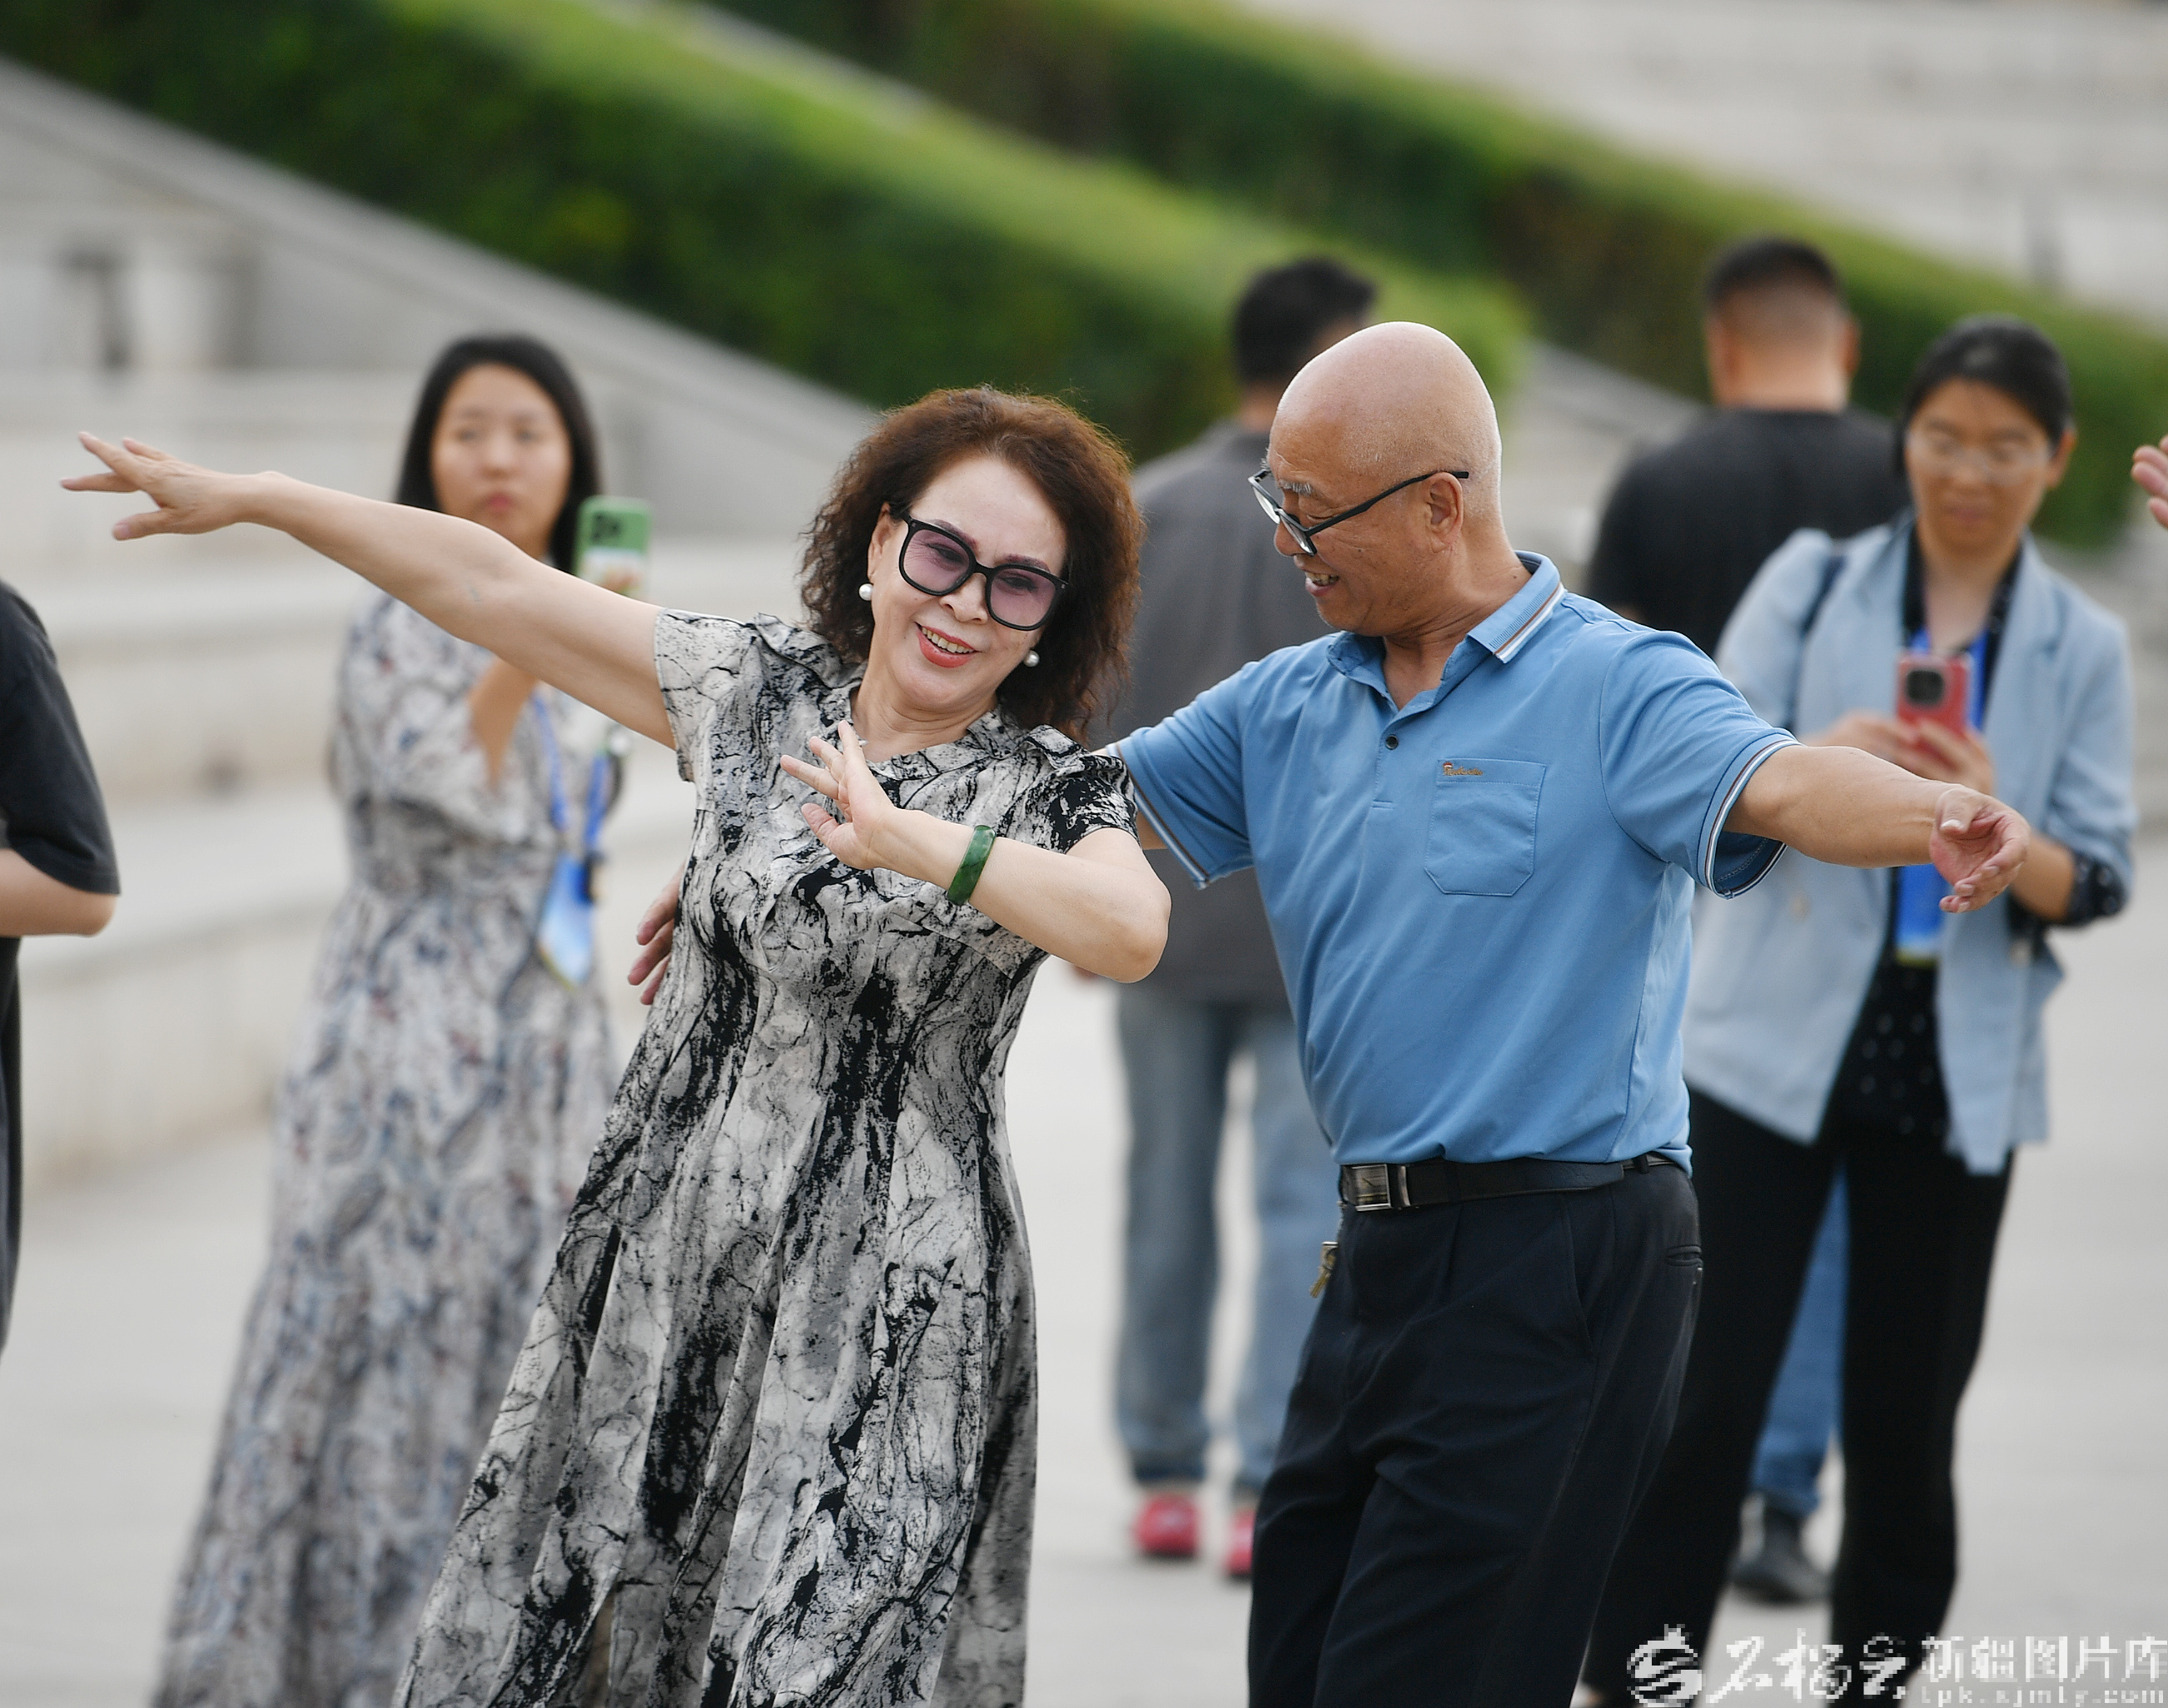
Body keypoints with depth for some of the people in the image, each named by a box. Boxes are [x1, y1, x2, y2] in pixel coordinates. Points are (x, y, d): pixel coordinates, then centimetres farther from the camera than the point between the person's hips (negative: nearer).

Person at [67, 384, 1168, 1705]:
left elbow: (1131, 931, -24)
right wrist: (247, 498, 14)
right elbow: (495, 584, 11)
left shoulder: (1053, 791, -2)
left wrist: (911, 842, -36)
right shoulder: (757, 693, 8)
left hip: (884, 1313, -4)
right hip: (662, 1267, 4)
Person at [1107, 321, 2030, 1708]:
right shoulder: (1285, 709, 13)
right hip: (1387, 1255, 8)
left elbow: (1783, 784, -26)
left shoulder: (1615, 686, -9)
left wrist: (1938, 817, -47)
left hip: (1563, 1266, -8)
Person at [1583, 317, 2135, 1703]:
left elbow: (2097, 882, -1)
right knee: (1706, 1393, -5)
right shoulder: (1813, 586, 2)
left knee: (1907, 1417, 7)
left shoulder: (2083, 650, 5)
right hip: (1778, 1048, -1)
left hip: (1958, 1077, 2)